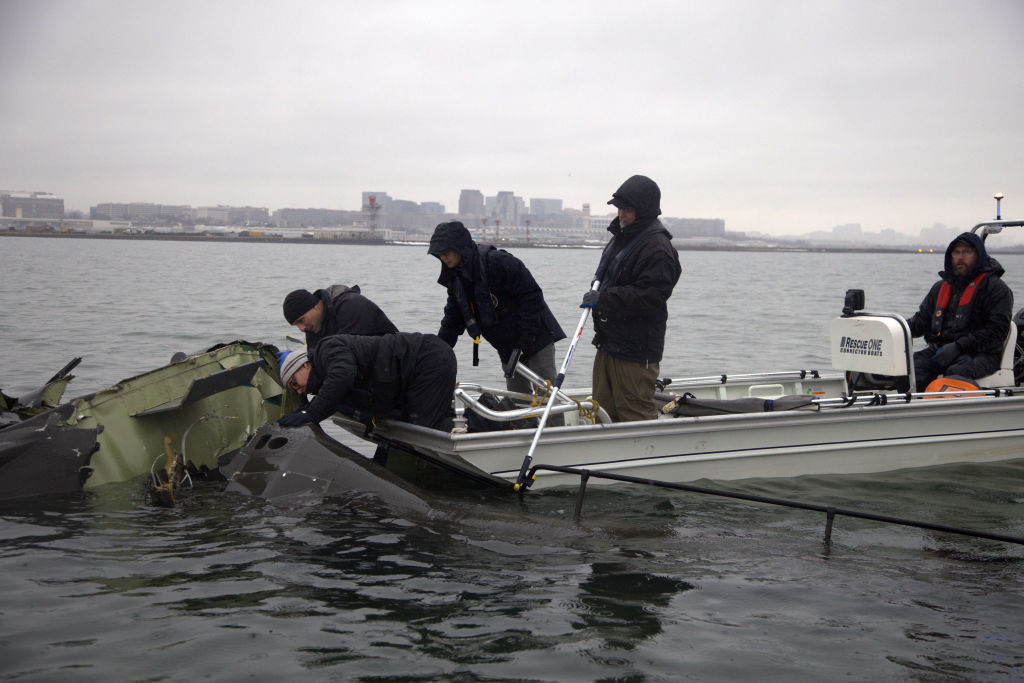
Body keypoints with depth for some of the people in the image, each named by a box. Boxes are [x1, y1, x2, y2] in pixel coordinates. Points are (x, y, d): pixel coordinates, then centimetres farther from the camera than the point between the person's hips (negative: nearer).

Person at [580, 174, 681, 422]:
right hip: (609, 343, 10)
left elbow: (650, 297, -26)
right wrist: (598, 289, 11)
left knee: (635, 415, -5)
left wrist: (603, 299, -21)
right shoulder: (620, 237, 15)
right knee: (603, 412, 15)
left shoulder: (658, 248, -17)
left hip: (635, 352, -10)